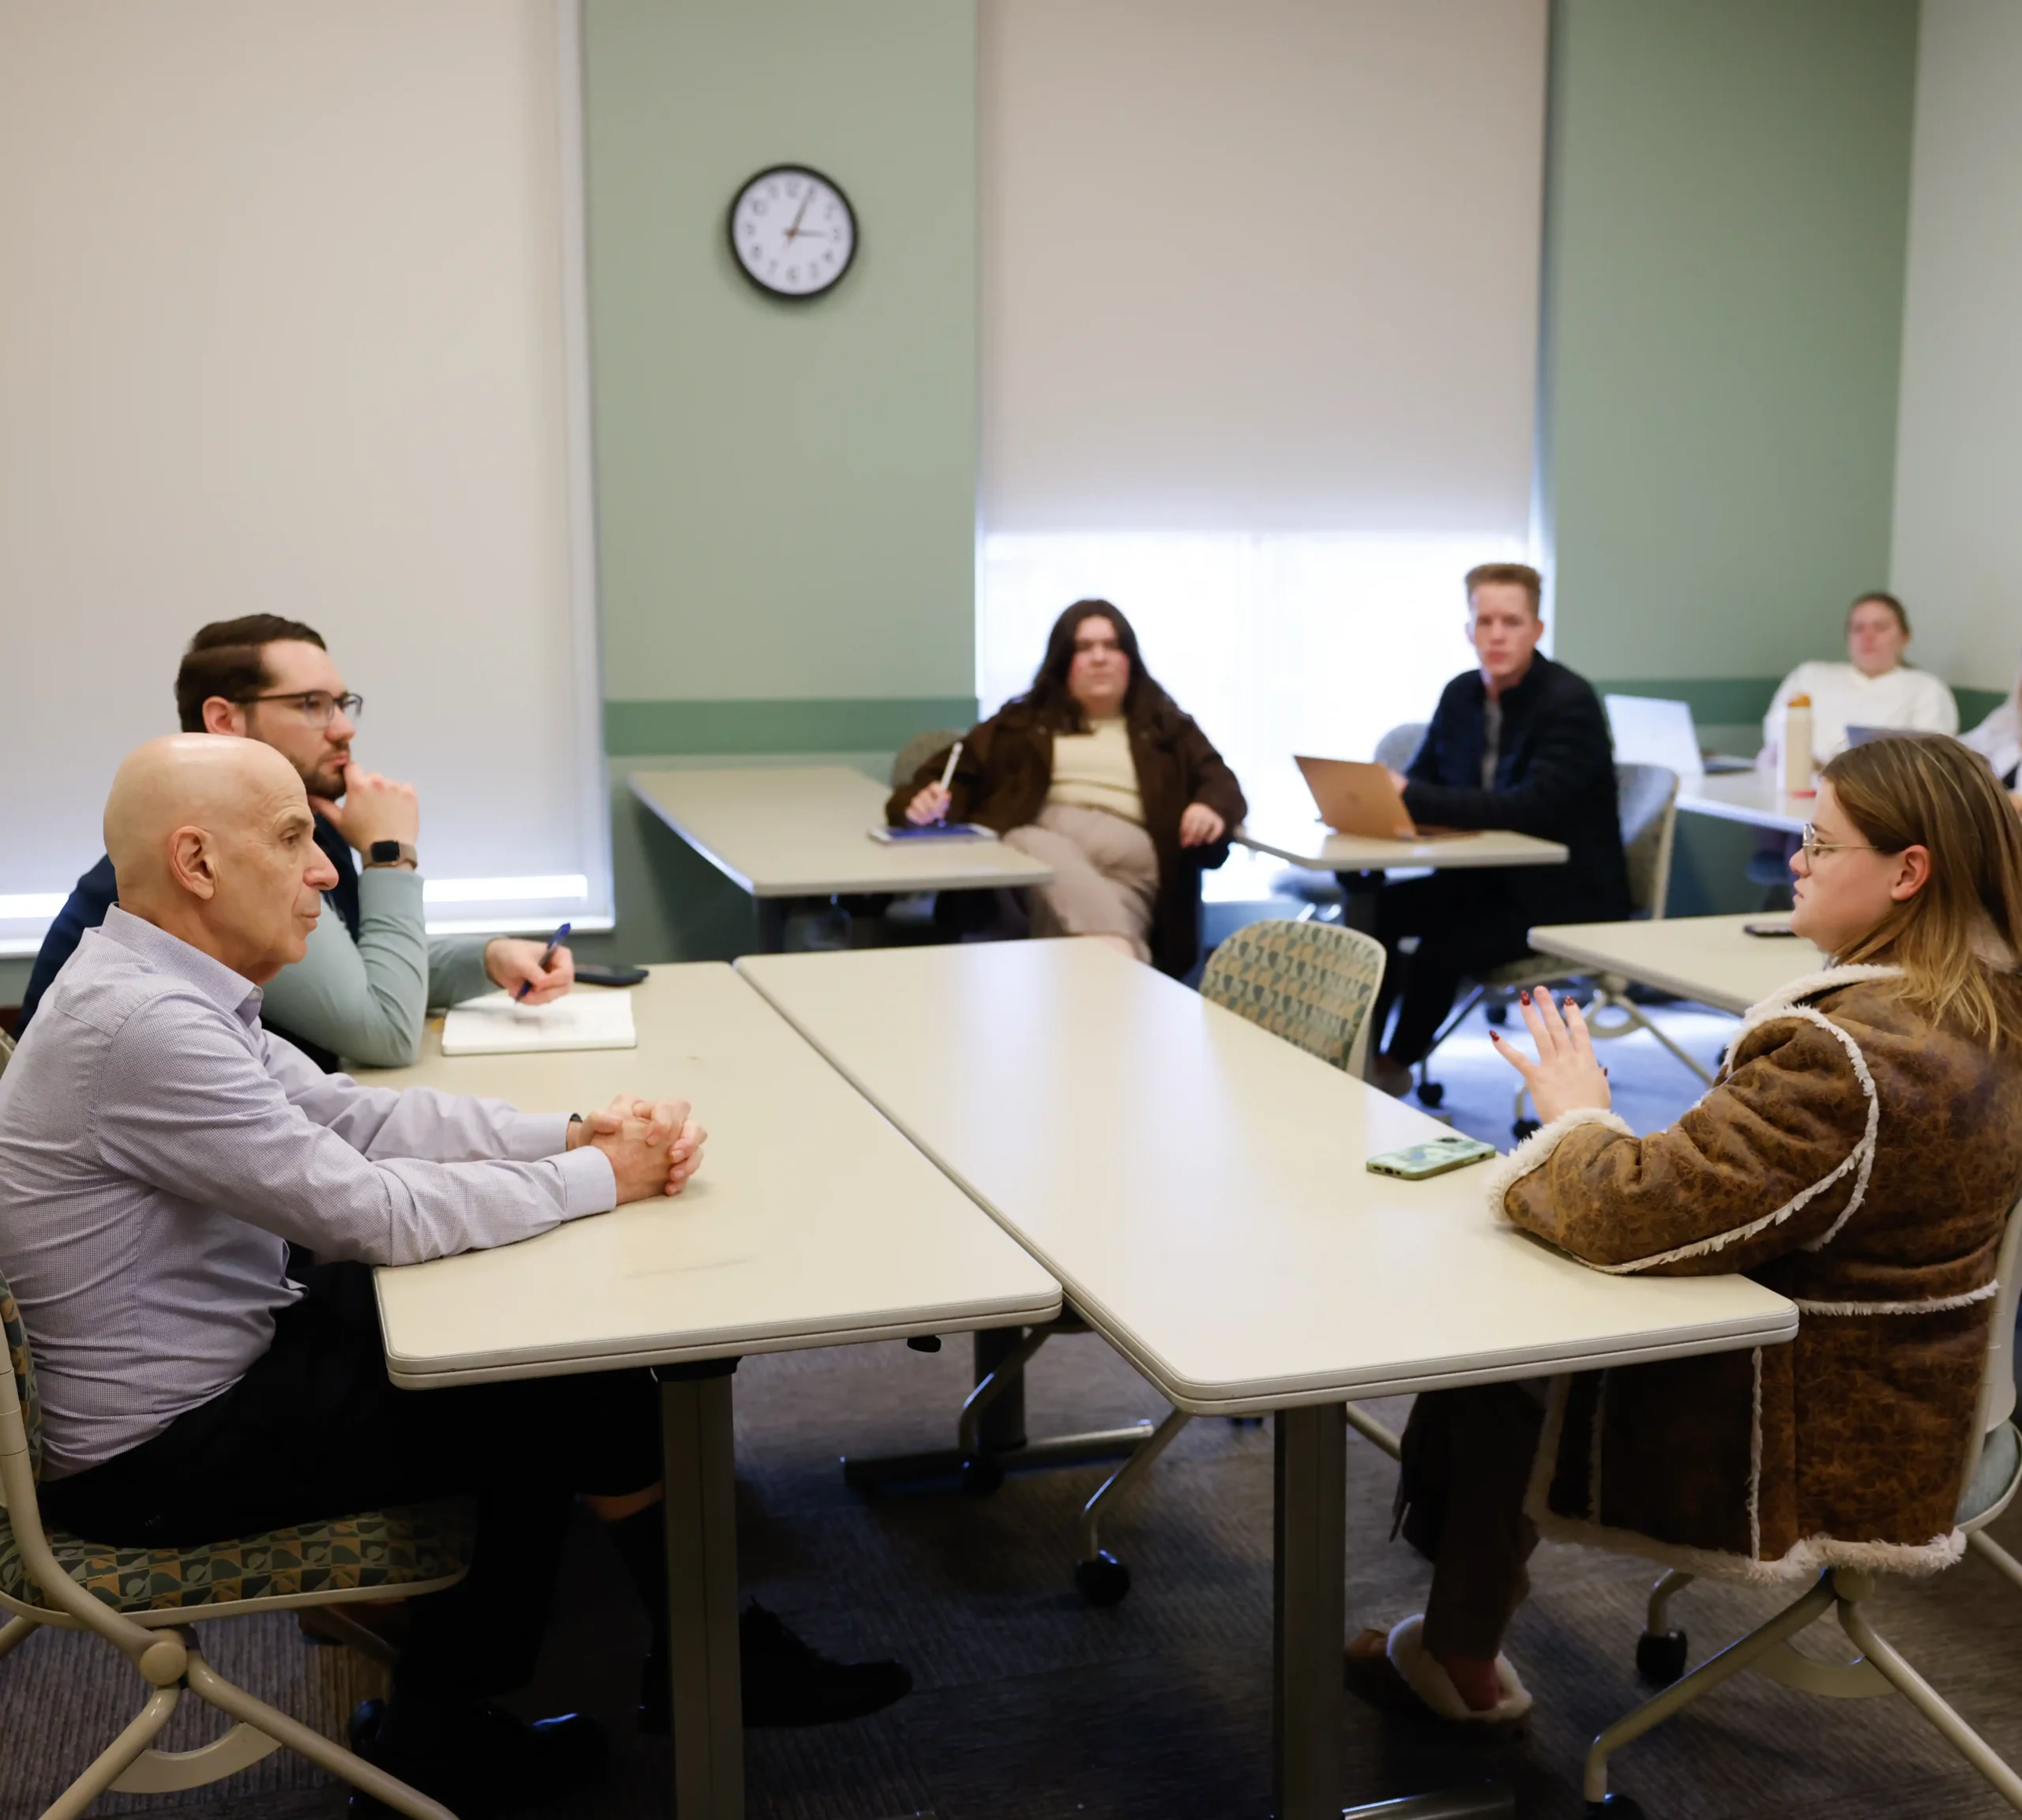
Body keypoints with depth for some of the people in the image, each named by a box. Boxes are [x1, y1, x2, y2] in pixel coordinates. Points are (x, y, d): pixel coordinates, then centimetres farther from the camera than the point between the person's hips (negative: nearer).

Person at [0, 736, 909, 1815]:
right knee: (589, 1390, -8)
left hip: (217, 1359, 10)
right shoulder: (135, 1024, -28)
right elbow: (371, 1213, -27)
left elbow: (355, 1114, 5)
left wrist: (570, 1133, -9)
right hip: (163, 1456, -10)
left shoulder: (169, 990, 3)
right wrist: (602, 1176, -15)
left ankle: (437, 1728, 18)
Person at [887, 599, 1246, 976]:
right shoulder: (1022, 722, 29)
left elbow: (1220, 781, 19)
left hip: (1126, 849, 1)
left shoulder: (1166, 726, 29)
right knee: (1053, 857, -41)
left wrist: (1211, 806, -7)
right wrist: (925, 798, -6)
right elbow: (959, 769, 20)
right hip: (1037, 839, -1)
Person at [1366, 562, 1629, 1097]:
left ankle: (1397, 1063, -1)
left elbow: (1533, 807, -31)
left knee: (1443, 945, -26)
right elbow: (1420, 780, 8)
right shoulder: (1460, 695, 5)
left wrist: (1414, 797, -34)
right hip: (1486, 877, 7)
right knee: (1377, 907, -13)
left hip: (1565, 894, -7)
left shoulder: (1570, 702, -18)